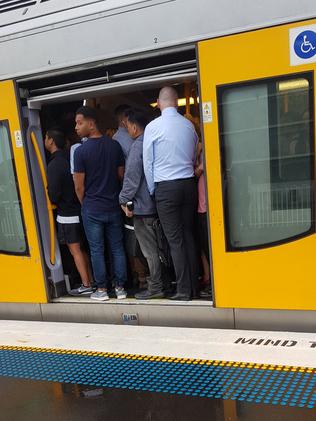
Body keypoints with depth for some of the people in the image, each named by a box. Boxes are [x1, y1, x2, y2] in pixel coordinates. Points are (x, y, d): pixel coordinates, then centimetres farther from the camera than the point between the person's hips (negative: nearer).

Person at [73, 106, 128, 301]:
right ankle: (120, 287, 18)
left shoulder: (81, 151, -13)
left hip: (92, 209, -3)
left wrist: (85, 204, 8)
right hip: (114, 206, 4)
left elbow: (79, 186, -9)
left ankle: (102, 290, 15)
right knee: (117, 248, 11)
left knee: (97, 250, 7)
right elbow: (121, 175, 6)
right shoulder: (115, 145, -1)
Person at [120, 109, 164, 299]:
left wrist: (124, 200, -10)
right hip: (156, 202, 9)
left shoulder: (138, 146, -15)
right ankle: (158, 280, 27)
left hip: (142, 205, -8)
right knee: (157, 246, 16)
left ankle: (155, 288, 8)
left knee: (150, 250, -1)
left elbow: (132, 177, -19)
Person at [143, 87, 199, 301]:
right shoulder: (188, 125, 5)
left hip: (166, 187, -4)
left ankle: (184, 290, 5)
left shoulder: (153, 127, -5)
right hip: (189, 183, 4)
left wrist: (152, 190, 10)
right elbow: (194, 157, 12)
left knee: (175, 240, 0)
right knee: (189, 235, 11)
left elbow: (148, 163, -1)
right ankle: (194, 286, 19)